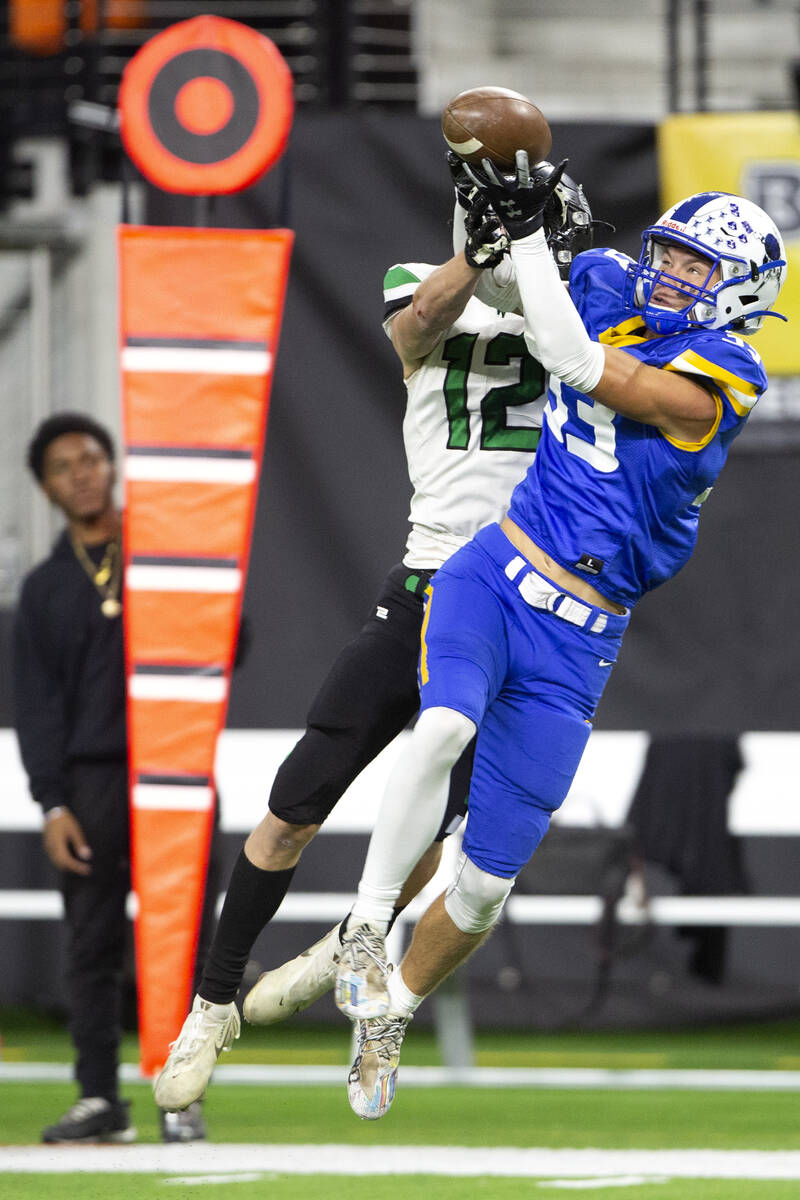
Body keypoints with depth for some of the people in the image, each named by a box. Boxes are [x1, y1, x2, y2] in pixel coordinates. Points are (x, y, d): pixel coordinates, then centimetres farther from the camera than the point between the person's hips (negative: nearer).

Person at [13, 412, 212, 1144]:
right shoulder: (46, 588, 14)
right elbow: (38, 704, 8)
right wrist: (53, 806, -2)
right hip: (92, 778, 1)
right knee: (93, 945, -1)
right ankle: (99, 1100, 2)